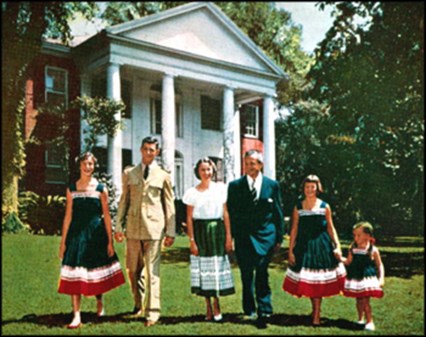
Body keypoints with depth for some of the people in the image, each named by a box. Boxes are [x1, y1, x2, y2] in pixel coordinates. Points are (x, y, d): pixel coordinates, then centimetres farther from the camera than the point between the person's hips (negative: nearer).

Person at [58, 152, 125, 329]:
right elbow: (68, 216, 6)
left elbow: (106, 216, 2)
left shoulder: (101, 189, 2)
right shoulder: (72, 189, 6)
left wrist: (110, 242, -1)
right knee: (75, 275, -4)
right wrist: (63, 241, 3)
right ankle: (76, 316, -1)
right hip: (76, 234, 1)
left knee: (96, 272, 9)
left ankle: (99, 303, 36)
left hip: (96, 234, -1)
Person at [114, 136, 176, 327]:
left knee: (152, 271, -4)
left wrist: (171, 232, 3)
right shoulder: (129, 173, 12)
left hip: (154, 227, -3)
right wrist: (119, 226, 6)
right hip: (133, 227, 3)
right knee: (133, 270, 10)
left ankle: (152, 311, 1)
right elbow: (123, 201, 12)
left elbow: (169, 205, 7)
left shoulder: (163, 176, 7)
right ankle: (138, 304, 30)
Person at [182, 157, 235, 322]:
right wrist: (192, 240, -6)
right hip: (200, 231, 0)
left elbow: (226, 214, 1)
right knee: (203, 268, 4)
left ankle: (216, 306, 16)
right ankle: (209, 308, 15)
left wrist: (228, 236, -3)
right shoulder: (192, 192, 0)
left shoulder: (220, 188, 2)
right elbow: (189, 218, 0)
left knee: (217, 267, 3)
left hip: (217, 230, 0)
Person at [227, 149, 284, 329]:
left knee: (262, 274, -4)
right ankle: (249, 309, 24)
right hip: (243, 236, 1)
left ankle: (264, 311, 3)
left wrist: (279, 238, 5)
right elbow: (231, 213, 4)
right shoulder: (235, 185, 3)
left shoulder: (272, 185, 4)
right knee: (246, 275, 9)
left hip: (265, 235, -1)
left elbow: (278, 213, 7)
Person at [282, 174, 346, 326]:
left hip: (322, 245, -1)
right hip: (304, 246, 1)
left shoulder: (325, 207, 2)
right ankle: (315, 310, 25)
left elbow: (330, 228, 5)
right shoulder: (298, 207, 3)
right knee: (307, 280, 6)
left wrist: (337, 246, -3)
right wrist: (290, 250, 0)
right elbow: (294, 230, 3)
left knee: (318, 281, -2)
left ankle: (317, 314, 7)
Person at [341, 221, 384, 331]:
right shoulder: (352, 248, 2)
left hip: (367, 278, -4)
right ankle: (360, 319, 30)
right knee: (359, 300, 13)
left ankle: (370, 321, 4)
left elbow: (380, 265, 1)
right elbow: (348, 262, 10)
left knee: (365, 300, -8)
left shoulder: (373, 250, -7)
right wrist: (340, 258, -6)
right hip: (355, 279, 4)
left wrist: (381, 278, -5)